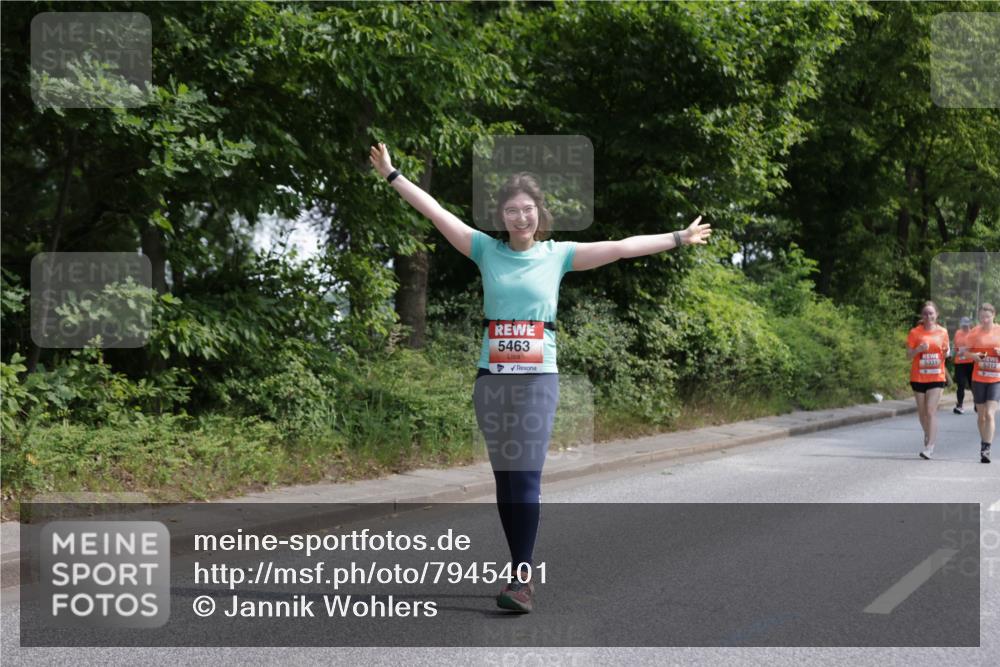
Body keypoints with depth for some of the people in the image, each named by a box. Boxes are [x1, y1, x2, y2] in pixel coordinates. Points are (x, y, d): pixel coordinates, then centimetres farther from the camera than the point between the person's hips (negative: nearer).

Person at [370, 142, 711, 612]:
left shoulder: (558, 254, 4)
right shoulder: (486, 250, 6)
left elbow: (619, 248, 3)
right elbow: (436, 212, 4)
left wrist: (678, 239, 3)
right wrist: (392, 175, 3)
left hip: (538, 379, -2)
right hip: (491, 377, 2)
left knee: (526, 477, -10)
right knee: (504, 477, 6)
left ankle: (522, 579, -13)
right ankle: (521, 568, 16)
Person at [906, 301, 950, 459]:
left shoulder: (943, 332, 3)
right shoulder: (915, 332, -2)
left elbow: (945, 352, 14)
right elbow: (908, 355, -1)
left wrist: (946, 352, -9)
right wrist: (919, 349, -20)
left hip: (936, 377, -1)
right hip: (918, 377, 1)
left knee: (931, 411, -10)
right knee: (922, 411, 11)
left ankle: (930, 446, -11)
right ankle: (928, 435, 36)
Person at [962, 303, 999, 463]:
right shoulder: (975, 333, 1)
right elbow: (966, 351, 9)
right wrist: (973, 355, -12)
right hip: (978, 379, 2)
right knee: (981, 415, 10)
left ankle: (986, 450, -13)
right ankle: (984, 442, 28)